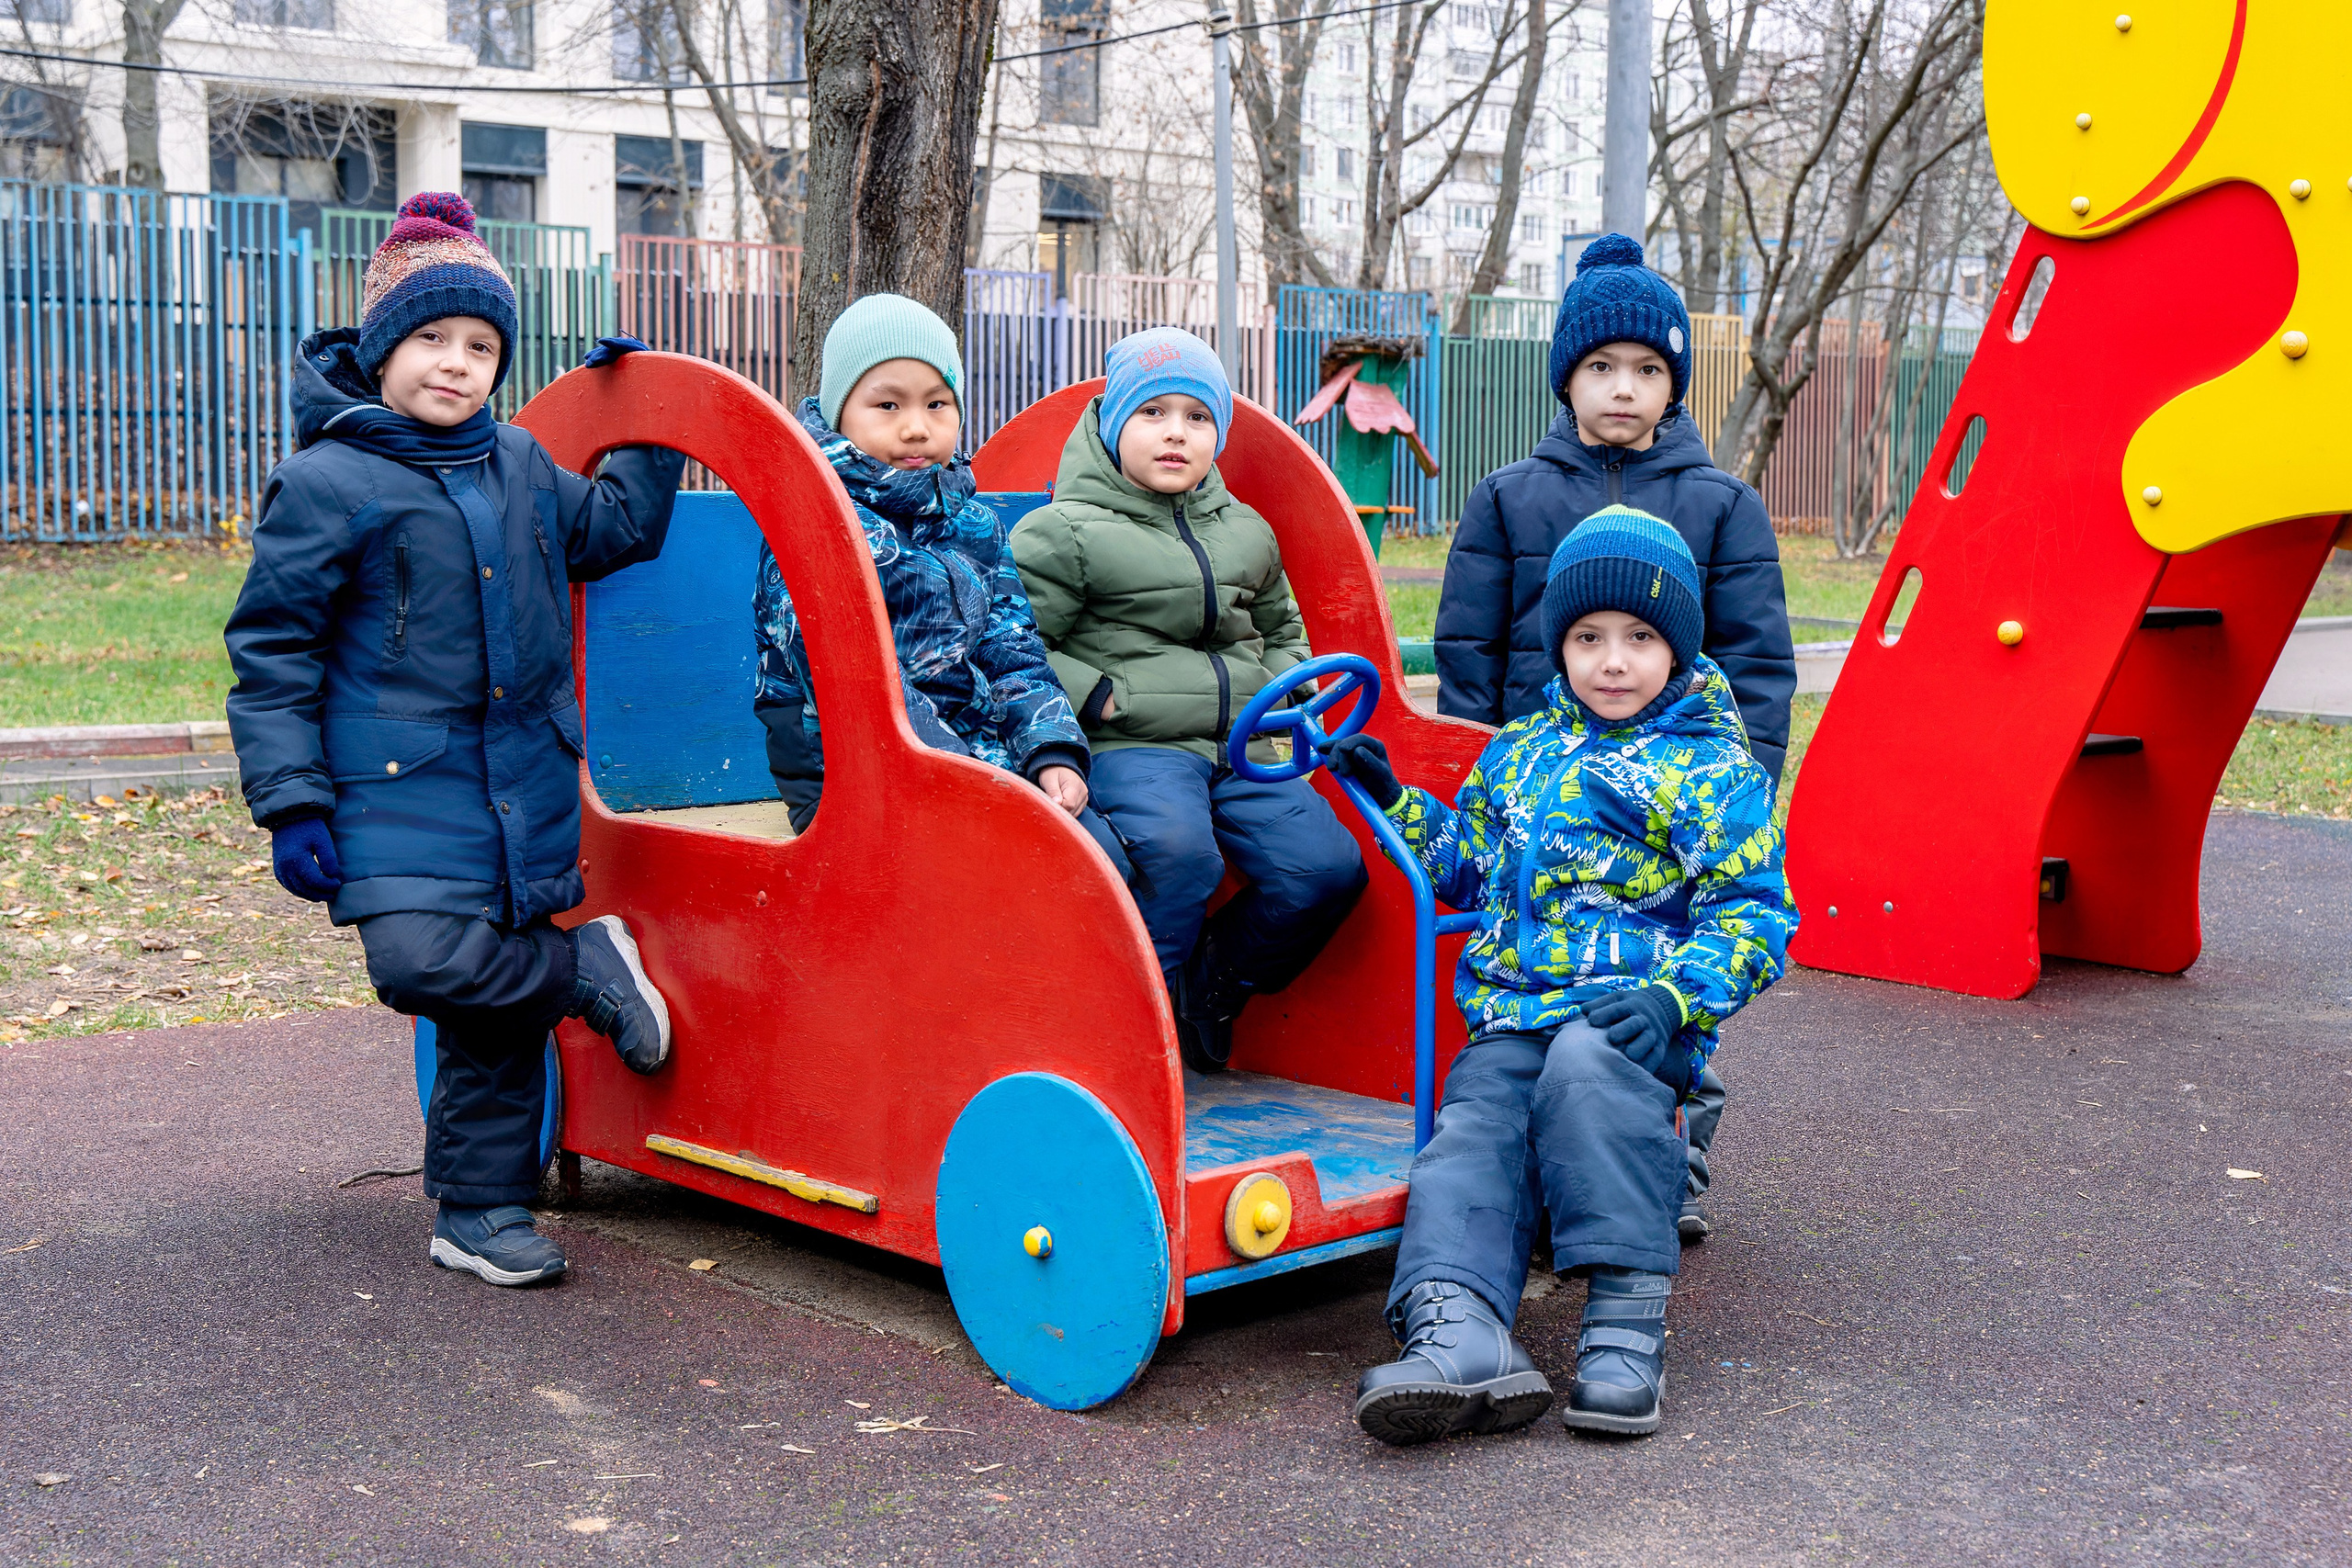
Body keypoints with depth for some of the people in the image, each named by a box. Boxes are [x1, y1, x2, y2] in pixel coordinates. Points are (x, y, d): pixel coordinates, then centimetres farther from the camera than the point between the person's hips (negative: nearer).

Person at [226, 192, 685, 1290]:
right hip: (399, 787, -5)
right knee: (426, 963, -26)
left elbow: (615, 530, 31)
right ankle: (587, 969, -1)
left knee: (496, 1018, 6)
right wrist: (291, 802, -9)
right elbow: (270, 650, -4)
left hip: (526, 789, 5)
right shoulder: (326, 483, -6)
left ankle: (481, 1213, 17)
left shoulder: (521, 467, 12)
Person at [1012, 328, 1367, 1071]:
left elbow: (1283, 628, 34)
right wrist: (1097, 697, -12)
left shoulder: (1246, 533, 19)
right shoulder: (1063, 533, 0)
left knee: (1328, 866, -12)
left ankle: (1214, 987, 12)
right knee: (1177, 850, -35)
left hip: (1242, 744, 6)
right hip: (1131, 746, -6)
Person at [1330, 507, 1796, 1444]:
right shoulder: (1519, 749, 22)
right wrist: (1396, 803, 20)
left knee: (1587, 1065, -38)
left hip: (1633, 1014, -5)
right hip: (1512, 1014, 5)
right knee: (1470, 1134, -23)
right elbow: (1469, 863, 35)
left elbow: (1756, 915, -1)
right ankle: (1458, 1329, -47)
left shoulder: (1708, 769, 4)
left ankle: (1627, 1310, -35)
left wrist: (1672, 995, -18)